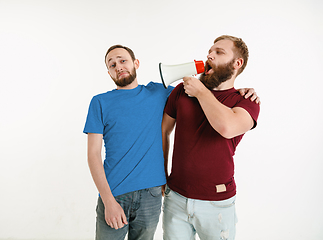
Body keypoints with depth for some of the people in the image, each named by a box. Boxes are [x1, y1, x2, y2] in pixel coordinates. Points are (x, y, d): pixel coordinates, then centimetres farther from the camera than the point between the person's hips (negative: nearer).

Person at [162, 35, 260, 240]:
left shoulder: (247, 103, -7)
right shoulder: (183, 90, 1)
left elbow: (227, 127, -30)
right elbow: (164, 131, 10)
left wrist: (200, 91, -16)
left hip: (217, 203, -2)